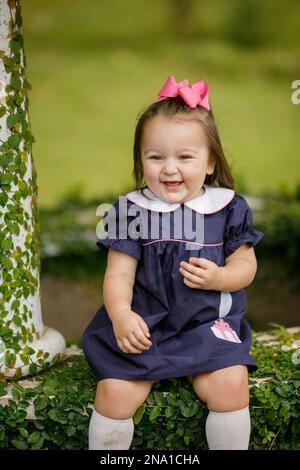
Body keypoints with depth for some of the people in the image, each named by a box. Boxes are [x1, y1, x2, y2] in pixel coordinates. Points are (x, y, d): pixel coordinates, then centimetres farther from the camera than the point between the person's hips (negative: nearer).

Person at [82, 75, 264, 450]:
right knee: (114, 392, -19)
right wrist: (120, 314, -23)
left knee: (230, 385, -24)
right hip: (143, 325, 0)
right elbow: (119, 274, -3)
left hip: (209, 324, 0)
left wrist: (218, 277, -16)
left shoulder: (227, 207, 2)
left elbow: (246, 265, 6)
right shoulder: (130, 211, 0)